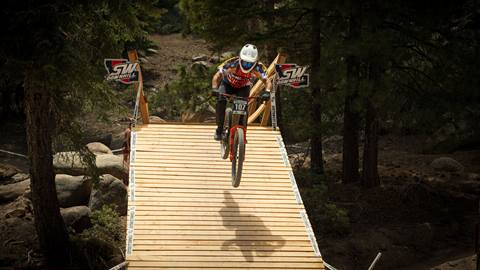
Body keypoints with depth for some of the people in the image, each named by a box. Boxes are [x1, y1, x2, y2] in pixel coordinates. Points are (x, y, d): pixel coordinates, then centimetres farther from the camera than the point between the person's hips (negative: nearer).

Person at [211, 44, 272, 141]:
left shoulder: (258, 68, -32)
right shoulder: (232, 64, -36)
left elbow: (267, 81, -33)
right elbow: (217, 76, -35)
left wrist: (267, 92, -54)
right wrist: (214, 88, -53)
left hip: (243, 88, 1)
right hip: (228, 84, -1)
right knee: (221, 101, -27)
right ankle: (220, 129, -14)